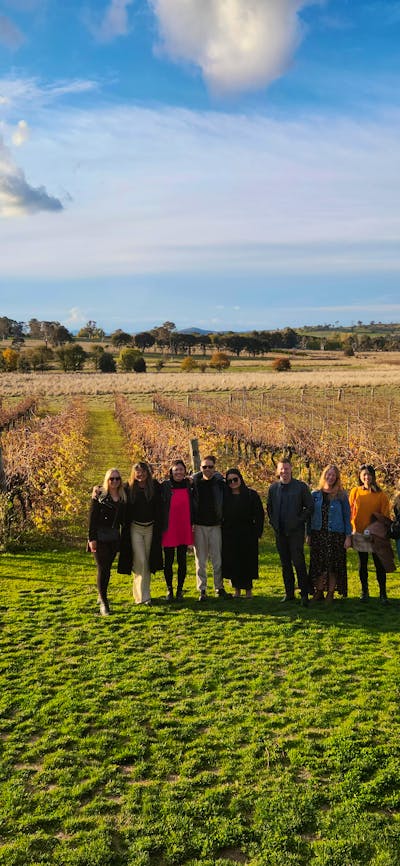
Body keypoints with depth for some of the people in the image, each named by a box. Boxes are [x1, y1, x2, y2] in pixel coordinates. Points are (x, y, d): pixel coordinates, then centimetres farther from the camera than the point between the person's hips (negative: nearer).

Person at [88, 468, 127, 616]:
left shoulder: (123, 497, 10)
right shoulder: (99, 495, -5)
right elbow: (92, 517, -8)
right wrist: (92, 538, -13)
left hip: (114, 537, 5)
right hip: (100, 536, -4)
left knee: (107, 568, 11)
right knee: (103, 569, -8)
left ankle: (102, 596, 27)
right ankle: (103, 603, -6)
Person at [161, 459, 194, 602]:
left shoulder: (189, 486, 6)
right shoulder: (165, 486, -4)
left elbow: (193, 506, 14)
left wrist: (193, 523, 8)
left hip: (184, 529, 2)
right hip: (169, 529, -2)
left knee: (182, 560, 8)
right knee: (168, 561, 5)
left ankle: (180, 590, 18)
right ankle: (169, 589, 18)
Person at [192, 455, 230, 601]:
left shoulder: (220, 483, 2)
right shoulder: (194, 482, 1)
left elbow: (224, 504, 8)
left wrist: (223, 520, 0)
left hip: (215, 525, 1)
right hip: (199, 526, 0)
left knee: (217, 559, 4)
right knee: (200, 560, 4)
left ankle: (219, 588, 16)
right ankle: (202, 590, 11)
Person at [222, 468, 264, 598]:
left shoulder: (251, 494, -1)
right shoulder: (224, 496, 6)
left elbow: (259, 514, -2)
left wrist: (257, 532, -7)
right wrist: (221, 531, 0)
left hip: (247, 534, -2)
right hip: (229, 535, 2)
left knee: (247, 562, 2)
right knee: (232, 562, 3)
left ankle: (248, 589, 13)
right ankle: (237, 589, 14)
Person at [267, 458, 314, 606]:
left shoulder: (301, 486, -2)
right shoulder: (273, 488, 9)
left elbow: (310, 507, -1)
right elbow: (269, 508, 20)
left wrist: (299, 521, -7)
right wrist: (273, 523, 8)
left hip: (295, 531, -4)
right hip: (280, 532, 4)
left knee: (298, 562, -8)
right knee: (285, 564, 10)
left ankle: (304, 594, -1)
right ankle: (289, 593, 18)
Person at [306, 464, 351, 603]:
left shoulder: (341, 495, 1)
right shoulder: (315, 494, 7)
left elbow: (347, 516, 2)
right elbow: (310, 515, 9)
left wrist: (348, 536, -4)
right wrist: (308, 534, 3)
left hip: (336, 535, -2)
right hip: (318, 534, 2)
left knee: (333, 566, 2)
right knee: (318, 565, 3)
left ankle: (330, 594, 12)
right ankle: (318, 592, 14)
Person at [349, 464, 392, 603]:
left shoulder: (380, 494, -1)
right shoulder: (355, 491, 2)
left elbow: (385, 515, 1)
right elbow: (350, 512, 3)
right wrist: (350, 529, -3)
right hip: (359, 533, 1)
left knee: (379, 564, 1)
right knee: (362, 564, 11)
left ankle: (383, 593, 10)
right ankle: (364, 591, 21)